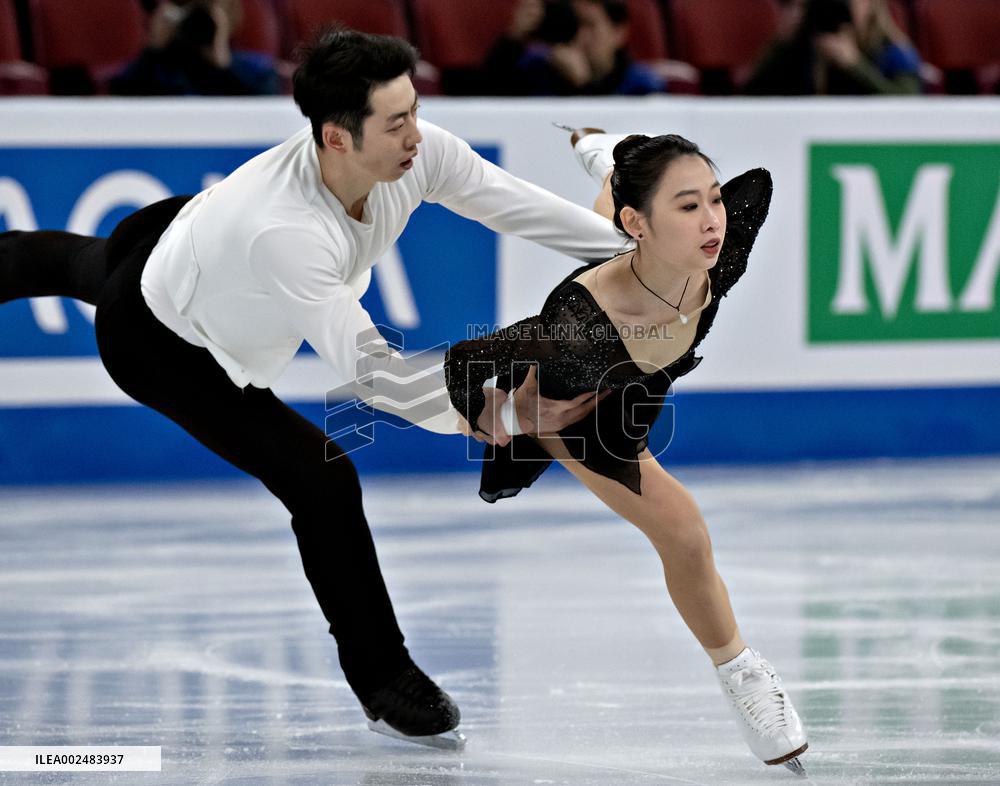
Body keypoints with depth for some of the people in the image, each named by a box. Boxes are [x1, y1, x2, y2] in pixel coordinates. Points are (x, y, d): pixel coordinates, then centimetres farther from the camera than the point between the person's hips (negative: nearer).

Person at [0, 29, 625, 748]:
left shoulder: (419, 153, -30)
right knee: (322, 480, -15)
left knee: (68, 264, 38)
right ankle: (381, 681, 4)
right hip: (160, 346, -8)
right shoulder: (285, 232, -48)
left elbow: (518, 204, -19)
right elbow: (366, 368, -48)